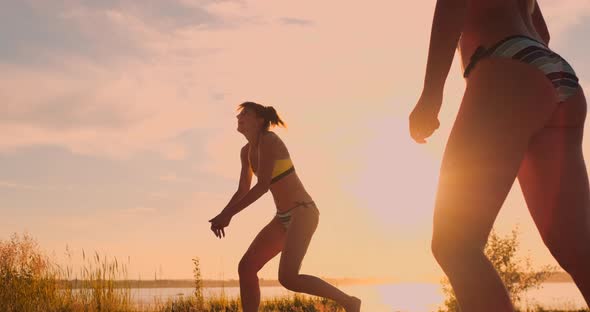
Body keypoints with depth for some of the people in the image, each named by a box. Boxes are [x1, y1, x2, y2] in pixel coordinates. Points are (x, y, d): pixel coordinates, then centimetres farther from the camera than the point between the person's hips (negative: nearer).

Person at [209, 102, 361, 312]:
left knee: (287, 278, -21)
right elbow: (243, 190, 17)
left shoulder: (269, 140, -14)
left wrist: (227, 214, -19)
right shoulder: (246, 151, 13)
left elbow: (263, 185, -21)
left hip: (303, 212, -9)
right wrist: (223, 216, 0)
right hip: (284, 217, 9)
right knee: (246, 267, 0)